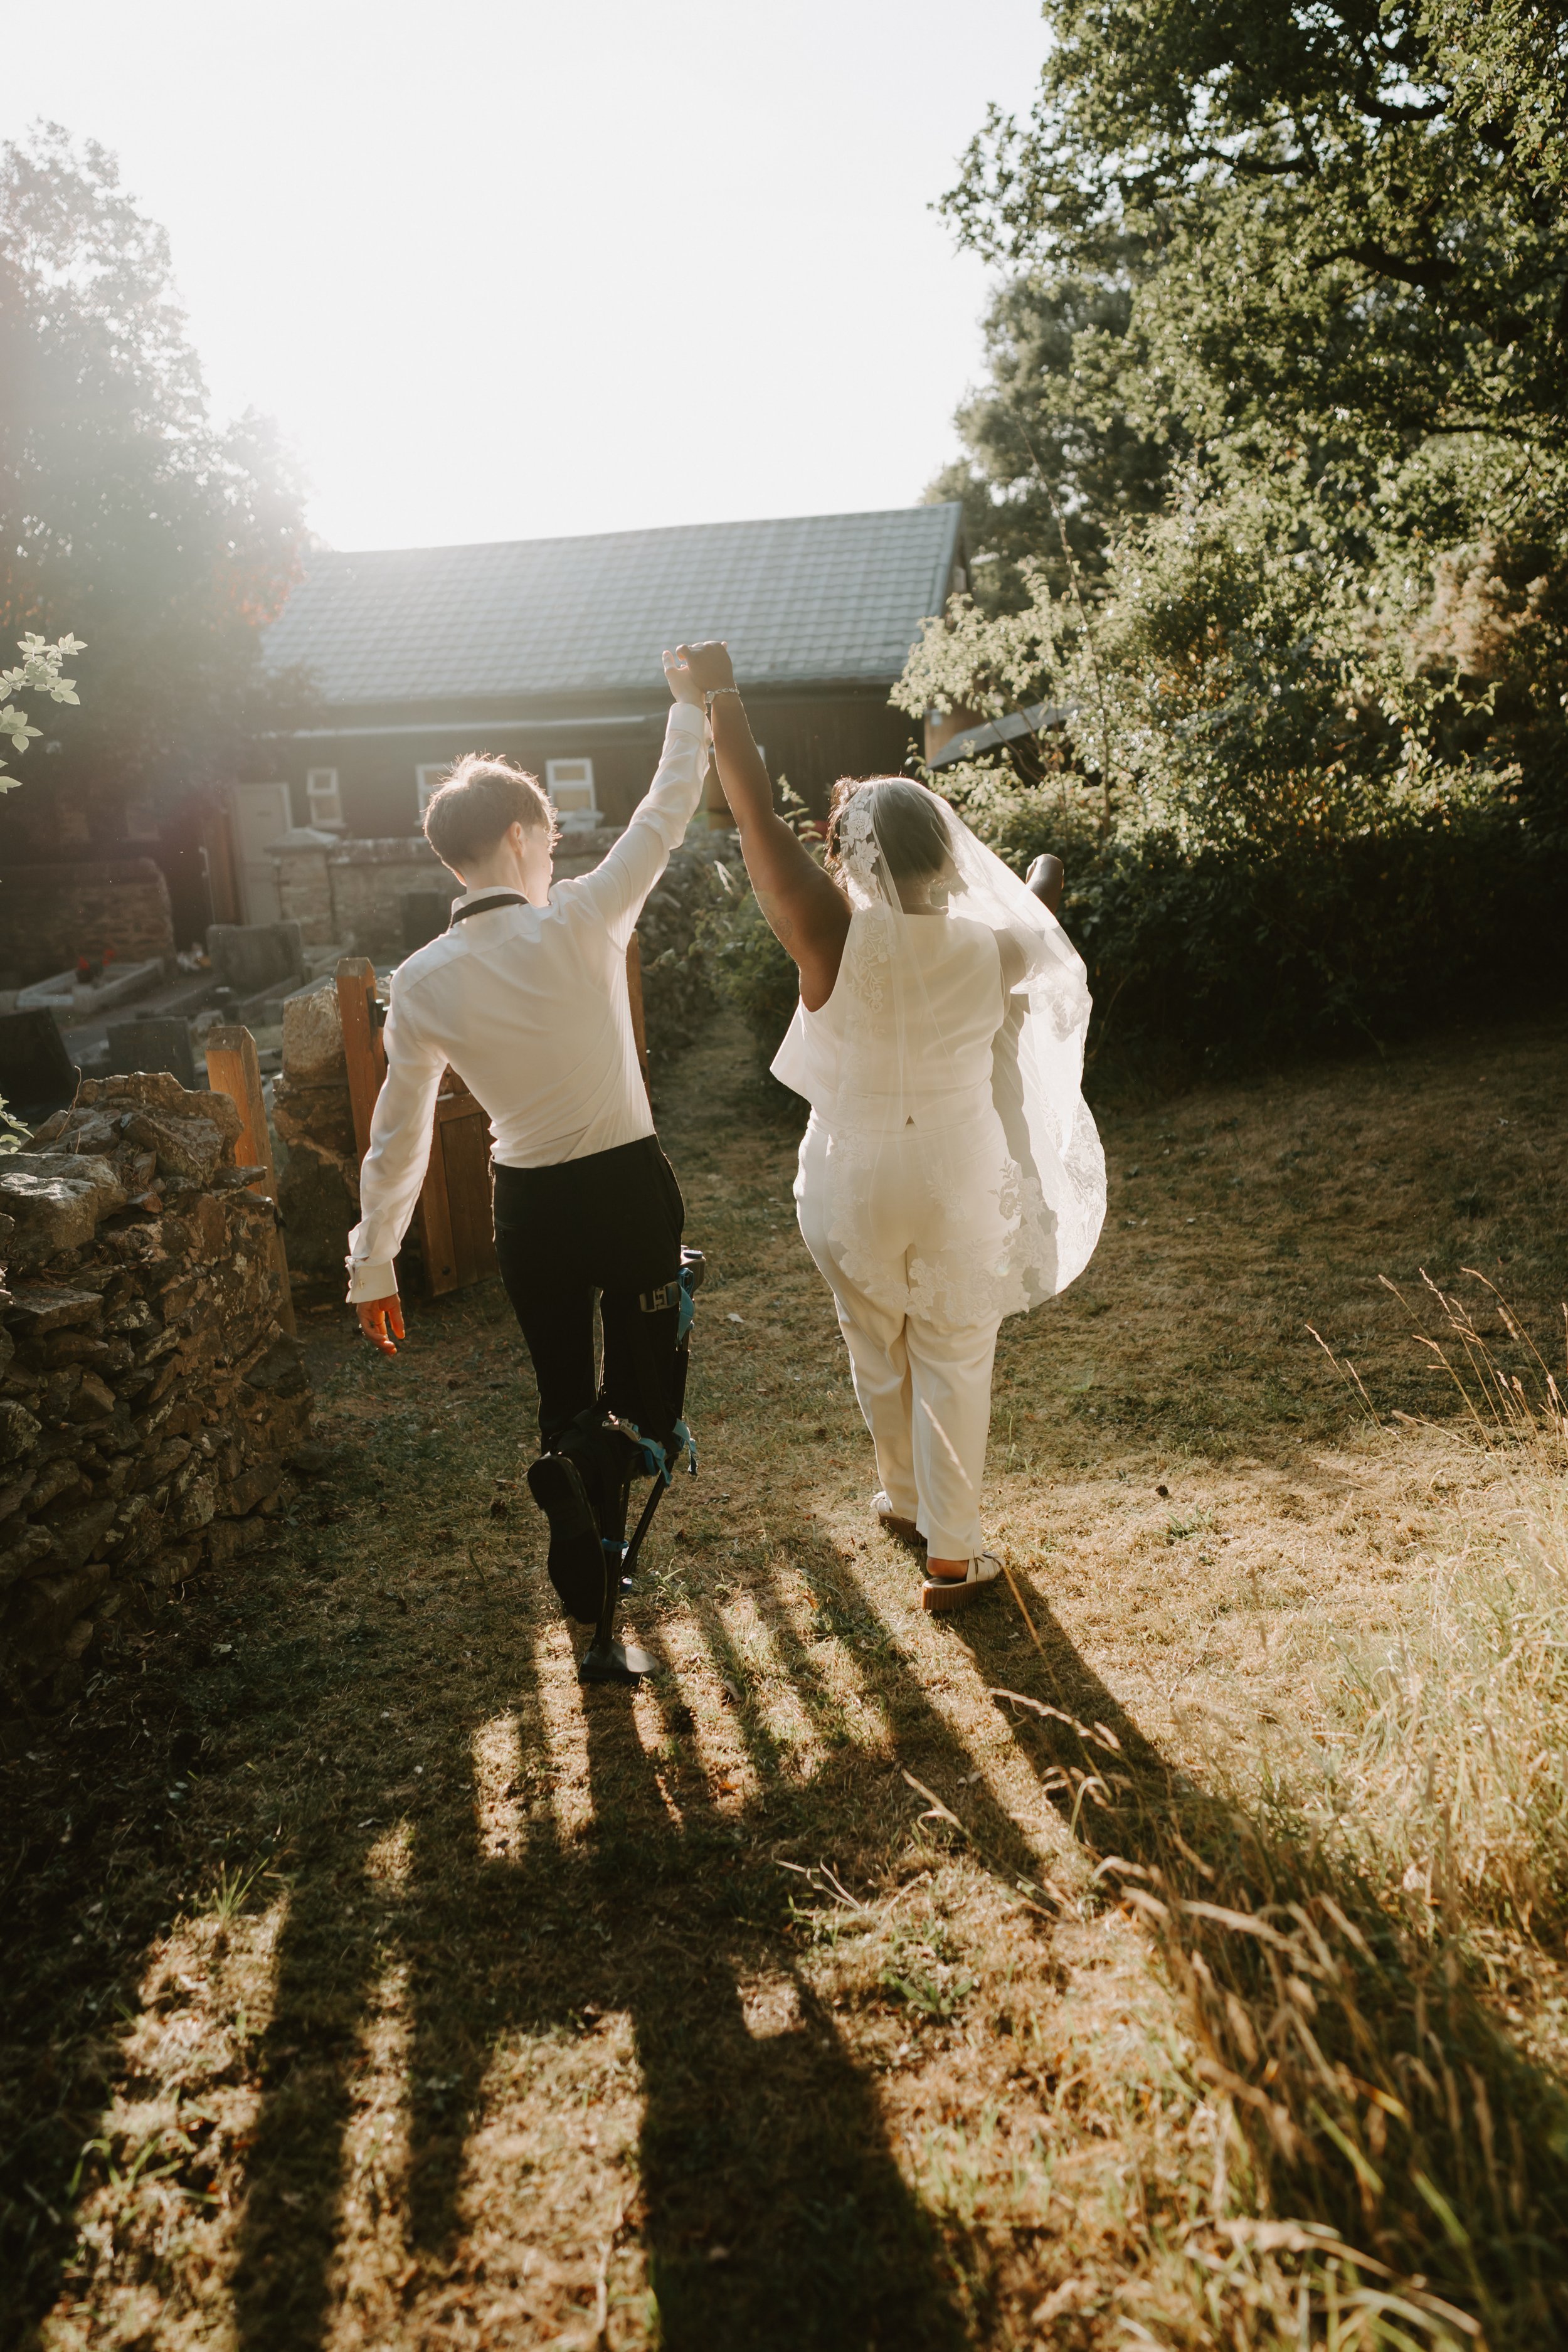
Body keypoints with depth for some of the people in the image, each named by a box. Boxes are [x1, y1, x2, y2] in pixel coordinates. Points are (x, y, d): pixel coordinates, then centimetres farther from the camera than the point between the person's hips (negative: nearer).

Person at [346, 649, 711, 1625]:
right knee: (647, 1395, 14)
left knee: (566, 1397, 18)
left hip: (531, 1208, 2)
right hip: (631, 1187, -2)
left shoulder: (423, 981, -7)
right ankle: (588, 1459, -18)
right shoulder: (582, 921, -16)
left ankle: (589, 1582, 22)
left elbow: (398, 1138, -1)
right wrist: (690, 704, 12)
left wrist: (374, 1266, 9)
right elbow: (667, 813, -3)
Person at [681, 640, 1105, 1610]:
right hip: (960, 1186, 0)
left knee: (879, 1351, 22)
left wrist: (723, 696, -8)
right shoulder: (992, 946, -13)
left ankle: (907, 1500, 43)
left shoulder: (836, 937, -22)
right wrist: (1040, 890, 35)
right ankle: (953, 1553, 19)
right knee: (955, 1362, 12)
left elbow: (760, 818, -17)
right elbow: (1038, 935, 12)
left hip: (855, 1185, 0)